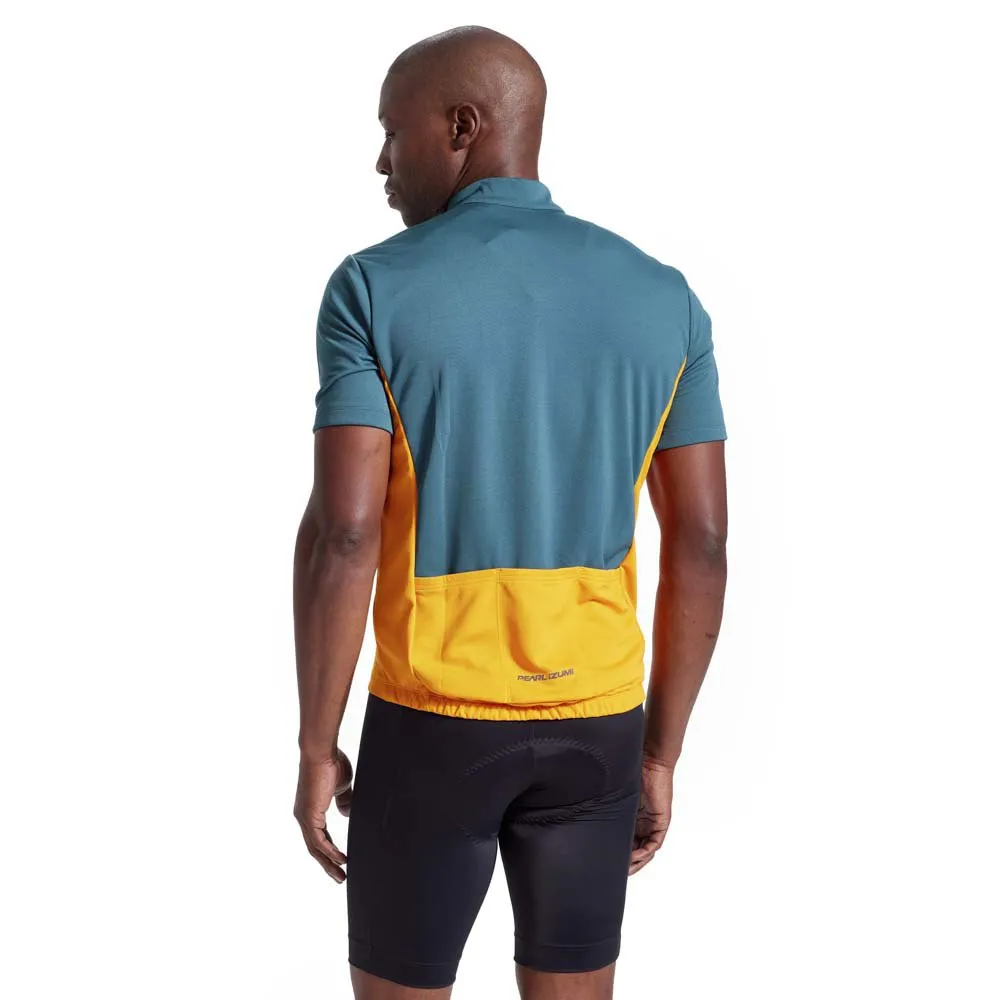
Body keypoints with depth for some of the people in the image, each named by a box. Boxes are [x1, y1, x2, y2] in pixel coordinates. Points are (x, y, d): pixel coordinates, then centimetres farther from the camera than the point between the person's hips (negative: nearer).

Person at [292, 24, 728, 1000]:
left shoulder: (372, 291, -11)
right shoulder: (662, 300, -1)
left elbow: (340, 534, -16)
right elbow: (701, 543, -2)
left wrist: (314, 749, -5)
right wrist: (659, 755, 8)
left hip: (431, 723, -3)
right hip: (590, 726, 3)